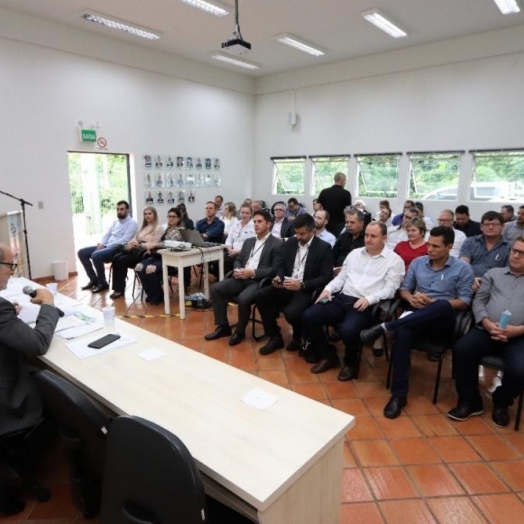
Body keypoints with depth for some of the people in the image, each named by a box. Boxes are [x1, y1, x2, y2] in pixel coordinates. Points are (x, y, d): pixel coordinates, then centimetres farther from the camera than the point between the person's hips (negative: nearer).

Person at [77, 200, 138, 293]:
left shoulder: (132, 223, -6)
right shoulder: (116, 221, 20)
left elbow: (125, 240, -17)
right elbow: (107, 234, 21)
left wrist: (106, 246, -18)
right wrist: (100, 243, -2)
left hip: (118, 249, -9)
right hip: (106, 246, 9)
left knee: (96, 255, -32)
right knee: (81, 252, 0)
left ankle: (103, 283, -13)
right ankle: (94, 280, 7)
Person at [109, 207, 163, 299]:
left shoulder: (158, 228, 0)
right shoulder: (143, 227, 24)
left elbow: (154, 245, -11)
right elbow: (135, 238, 18)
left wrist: (139, 244, -19)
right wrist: (130, 244, -6)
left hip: (145, 252, -7)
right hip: (135, 250, 7)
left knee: (122, 260, -26)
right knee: (116, 258, -19)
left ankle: (120, 289, -14)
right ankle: (116, 287, -17)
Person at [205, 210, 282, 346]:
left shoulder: (277, 244, -2)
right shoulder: (248, 241, 20)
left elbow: (275, 269, -10)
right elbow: (238, 260, 22)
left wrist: (253, 272, -18)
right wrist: (237, 269, -3)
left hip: (259, 280, -7)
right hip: (242, 278, 7)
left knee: (243, 298, -34)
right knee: (216, 289, -13)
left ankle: (240, 331, -6)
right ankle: (223, 327, -1)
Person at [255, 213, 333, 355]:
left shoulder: (324, 248, -7)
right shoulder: (290, 243, 9)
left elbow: (326, 278, -13)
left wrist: (302, 285, -26)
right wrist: (279, 277, -7)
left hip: (307, 290, -6)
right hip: (287, 286, 6)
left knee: (291, 312, -32)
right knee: (261, 296, -17)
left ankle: (299, 338, 6)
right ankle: (275, 338, -1)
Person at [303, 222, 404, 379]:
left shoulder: (394, 260, 3)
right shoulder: (355, 253, 18)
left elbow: (389, 289, -6)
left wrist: (369, 299, -22)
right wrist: (328, 289, 0)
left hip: (366, 306, -5)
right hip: (342, 298, 5)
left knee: (348, 329, -34)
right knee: (309, 316, -14)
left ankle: (350, 363, 1)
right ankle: (328, 355, 7)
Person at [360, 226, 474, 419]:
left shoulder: (462, 269, 3)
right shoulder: (417, 262, 13)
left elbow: (464, 302, -2)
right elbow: (404, 289, 16)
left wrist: (434, 303, -16)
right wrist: (411, 298, -9)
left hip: (443, 323, -1)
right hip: (415, 317, 2)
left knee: (443, 306, -40)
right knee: (402, 332, -35)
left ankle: (385, 327, -36)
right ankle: (399, 394, -29)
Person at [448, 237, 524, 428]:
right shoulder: (494, 273, 18)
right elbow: (478, 301, 9)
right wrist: (487, 323, -8)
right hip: (487, 330, 1)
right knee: (461, 349, -27)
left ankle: (501, 402, 8)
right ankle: (470, 401, -6)